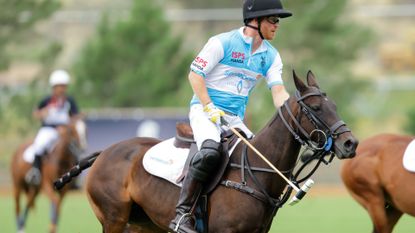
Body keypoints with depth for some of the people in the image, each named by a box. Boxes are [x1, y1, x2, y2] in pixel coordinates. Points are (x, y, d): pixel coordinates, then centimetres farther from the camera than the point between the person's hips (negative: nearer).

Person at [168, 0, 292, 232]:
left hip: (236, 119, 7)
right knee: (210, 151, -34)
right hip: (204, 109, -7)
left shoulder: (271, 56, 8)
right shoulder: (222, 43, -9)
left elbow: (278, 92, -1)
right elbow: (195, 74, -9)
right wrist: (210, 108, -18)